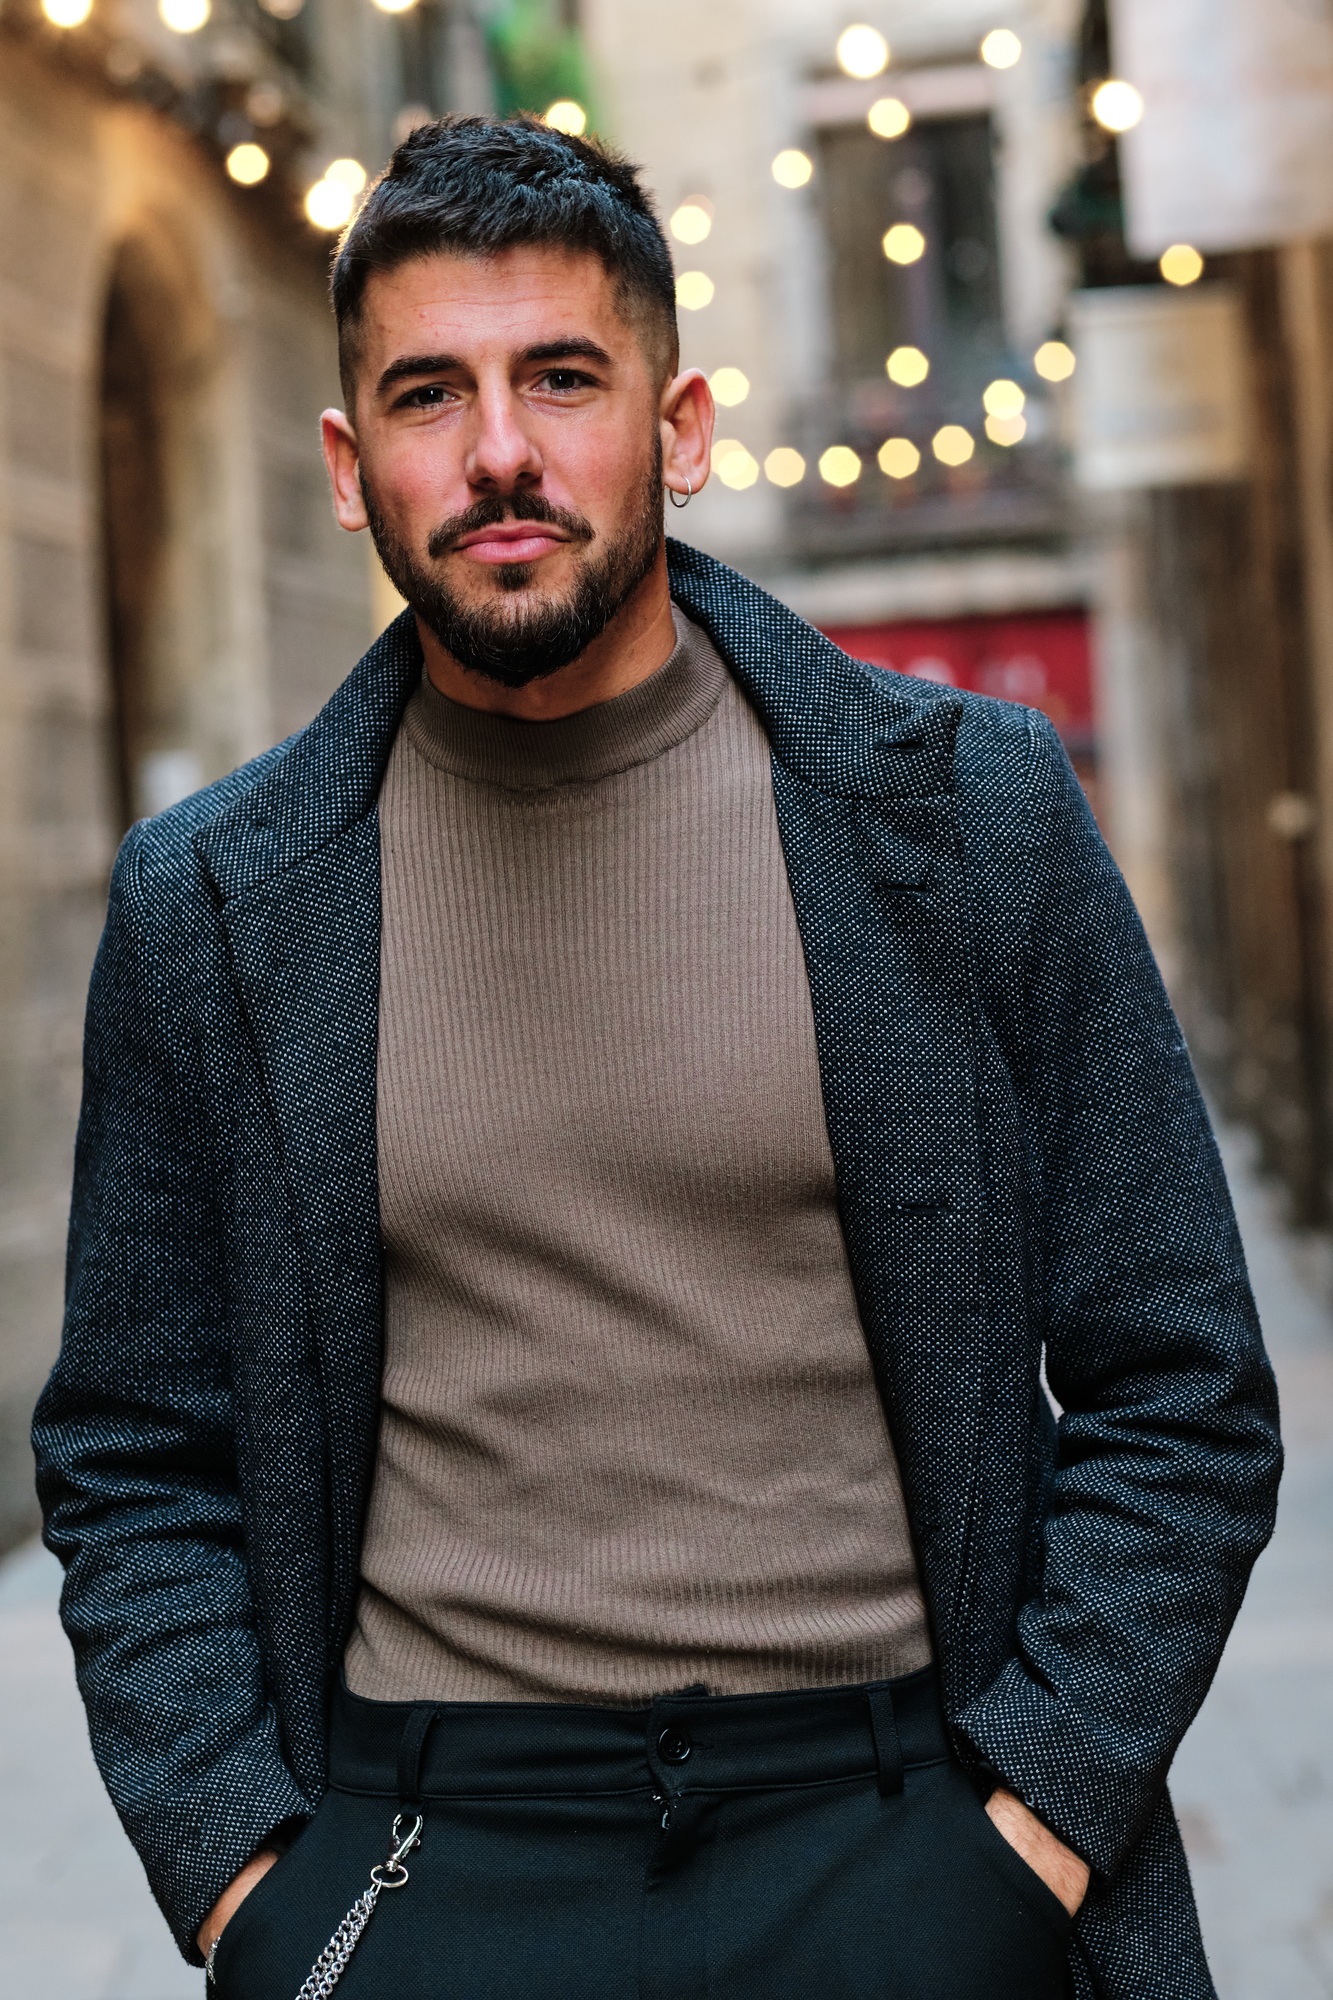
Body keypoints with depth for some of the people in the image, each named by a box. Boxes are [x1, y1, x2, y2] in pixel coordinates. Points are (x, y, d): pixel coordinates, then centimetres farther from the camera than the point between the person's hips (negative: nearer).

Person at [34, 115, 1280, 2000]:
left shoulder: (976, 808, -1)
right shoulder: (210, 908, 2)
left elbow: (1178, 1398, 2)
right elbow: (139, 1470, 8)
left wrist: (1023, 1840, -6)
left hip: (895, 1816, 0)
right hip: (421, 1837, 0)